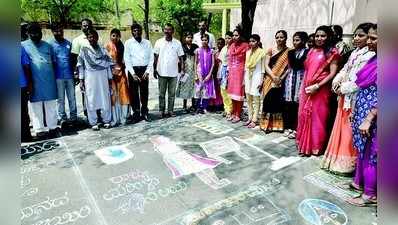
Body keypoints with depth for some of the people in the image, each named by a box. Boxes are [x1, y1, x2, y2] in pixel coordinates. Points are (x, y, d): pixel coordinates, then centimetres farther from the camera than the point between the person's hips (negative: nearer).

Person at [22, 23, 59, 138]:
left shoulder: (47, 45, 12)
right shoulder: (24, 46, 2)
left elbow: (53, 63, 14)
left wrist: (55, 78, 9)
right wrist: (29, 82, -7)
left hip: (49, 80, 3)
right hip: (35, 82, -3)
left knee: (51, 106, 8)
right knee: (36, 107, 4)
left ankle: (53, 128, 16)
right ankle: (39, 130, 12)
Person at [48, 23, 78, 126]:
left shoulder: (68, 43, 10)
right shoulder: (50, 44, 1)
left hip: (69, 75, 3)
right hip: (58, 76, -3)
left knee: (72, 97, 7)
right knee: (60, 99, 5)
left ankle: (73, 117, 16)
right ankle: (62, 118, 13)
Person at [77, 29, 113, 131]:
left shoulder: (103, 50, 8)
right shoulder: (84, 50, 5)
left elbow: (108, 65, 9)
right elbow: (80, 66, 4)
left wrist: (110, 80, 5)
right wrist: (81, 80, -2)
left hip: (103, 79, 1)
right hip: (90, 79, -1)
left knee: (105, 100, 1)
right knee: (91, 101, 1)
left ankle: (107, 121, 15)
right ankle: (93, 123, 11)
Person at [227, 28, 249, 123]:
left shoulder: (245, 46, -6)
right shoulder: (231, 46, 11)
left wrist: (245, 74, -12)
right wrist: (228, 72, 10)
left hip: (240, 72, -6)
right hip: (232, 72, 6)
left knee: (239, 94, -1)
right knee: (232, 94, 10)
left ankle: (238, 115, 8)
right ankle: (233, 114, 20)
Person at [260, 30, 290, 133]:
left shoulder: (289, 51, 3)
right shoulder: (270, 50, 7)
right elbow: (266, 65, -1)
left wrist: (281, 78, -16)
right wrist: (273, 76, -14)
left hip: (282, 82, -1)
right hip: (270, 81, 1)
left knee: (279, 102, 1)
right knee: (268, 101, 1)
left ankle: (278, 125, 13)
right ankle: (267, 124, 11)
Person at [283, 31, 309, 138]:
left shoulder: (307, 52, -1)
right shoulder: (290, 52, 15)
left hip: (301, 79, -5)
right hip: (290, 79, 5)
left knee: (297, 104, -4)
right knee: (288, 103, 3)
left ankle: (295, 129, 5)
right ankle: (288, 127, 13)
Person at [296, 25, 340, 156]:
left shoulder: (332, 52, -4)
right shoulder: (311, 51, 14)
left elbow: (332, 73, -12)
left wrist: (317, 86, -19)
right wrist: (302, 87, 11)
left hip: (320, 90, -6)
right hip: (306, 89, 6)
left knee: (317, 117, 1)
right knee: (304, 116, 9)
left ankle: (316, 147, 15)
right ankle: (304, 144, 24)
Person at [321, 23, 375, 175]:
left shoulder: (370, 55, -13)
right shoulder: (354, 53, 13)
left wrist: (343, 88, -12)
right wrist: (336, 81, -2)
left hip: (355, 98, -8)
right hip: (345, 96, 8)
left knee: (349, 131, 1)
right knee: (340, 128, 14)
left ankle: (346, 164, 15)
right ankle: (337, 159, 28)